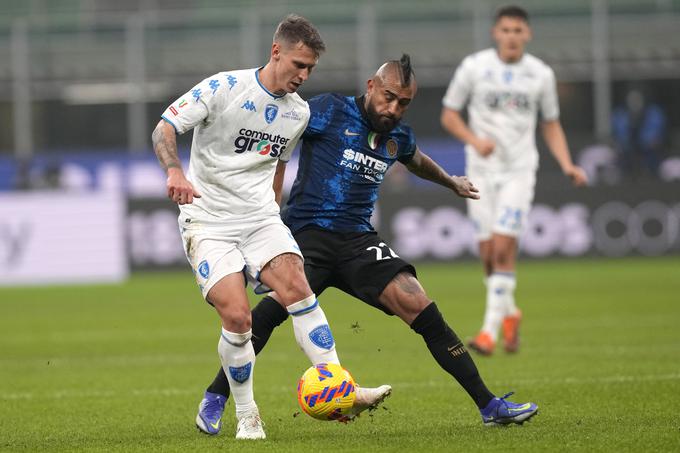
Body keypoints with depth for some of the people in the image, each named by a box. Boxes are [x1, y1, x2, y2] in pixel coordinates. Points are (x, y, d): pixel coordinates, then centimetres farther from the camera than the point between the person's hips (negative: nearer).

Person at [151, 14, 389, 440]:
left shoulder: (299, 111, 7)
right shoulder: (225, 88, -11)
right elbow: (165, 127, -14)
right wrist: (175, 170, -32)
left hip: (260, 217, 4)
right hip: (208, 223, -4)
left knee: (297, 288, -20)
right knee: (237, 317, -17)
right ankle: (247, 417, 0)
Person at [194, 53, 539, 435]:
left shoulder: (399, 136, 15)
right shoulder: (330, 111, -4)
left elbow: (415, 159, 40)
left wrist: (452, 182, 56)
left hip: (359, 240, 5)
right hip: (308, 229, -5)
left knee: (420, 307, -11)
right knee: (280, 302, -31)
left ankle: (490, 406, -6)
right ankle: (216, 398, -21)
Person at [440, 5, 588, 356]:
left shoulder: (541, 74, 2)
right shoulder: (473, 67, -2)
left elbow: (551, 126, 12)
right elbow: (449, 115, 4)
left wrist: (567, 166, -2)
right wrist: (474, 140, -15)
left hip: (519, 170, -1)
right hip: (481, 170, 1)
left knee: (504, 248, -15)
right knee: (488, 254, 0)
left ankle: (490, 330, -13)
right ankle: (509, 313, 27)